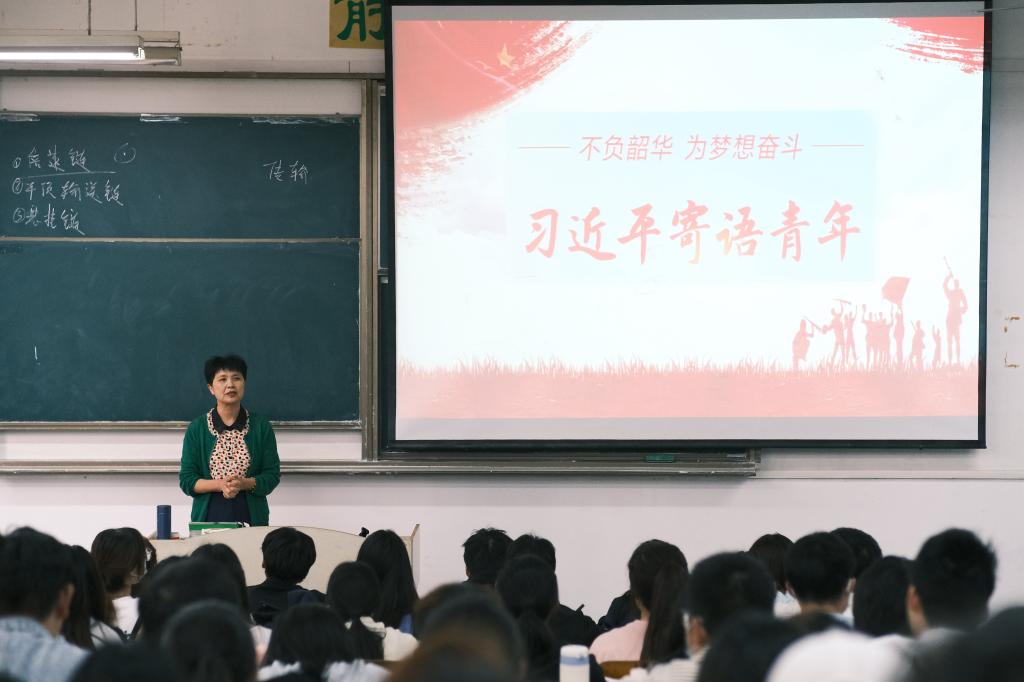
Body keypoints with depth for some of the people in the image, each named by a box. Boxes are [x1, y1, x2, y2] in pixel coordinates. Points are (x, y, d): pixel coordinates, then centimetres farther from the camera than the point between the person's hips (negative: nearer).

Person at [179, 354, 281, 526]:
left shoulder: (261, 426, 3)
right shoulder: (197, 429, 2)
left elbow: (272, 475, 2)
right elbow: (187, 481, 0)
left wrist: (244, 484, -16)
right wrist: (220, 484, -16)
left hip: (251, 517, 0)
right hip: (208, 516, 0)